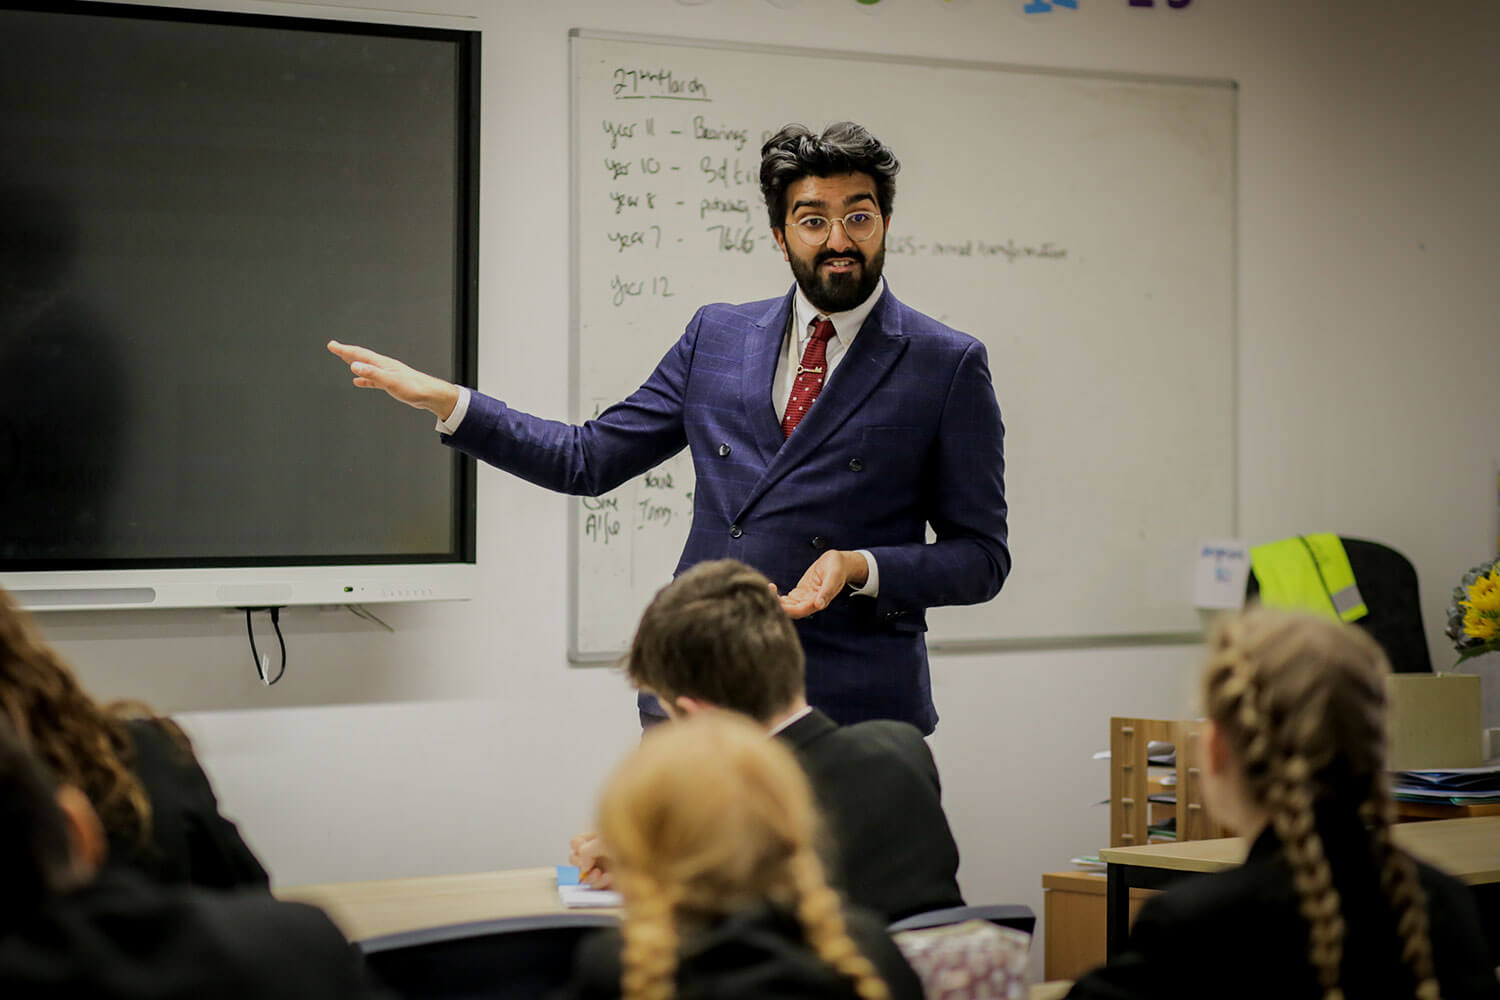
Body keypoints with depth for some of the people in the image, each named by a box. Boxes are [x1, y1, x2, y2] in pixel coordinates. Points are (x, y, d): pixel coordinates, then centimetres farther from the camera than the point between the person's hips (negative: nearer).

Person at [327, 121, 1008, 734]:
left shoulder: (946, 366, 1)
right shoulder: (717, 335, 12)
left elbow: (981, 557, 1)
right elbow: (591, 458, 14)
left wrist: (861, 568, -17)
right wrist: (443, 400, 5)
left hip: (851, 712, -3)